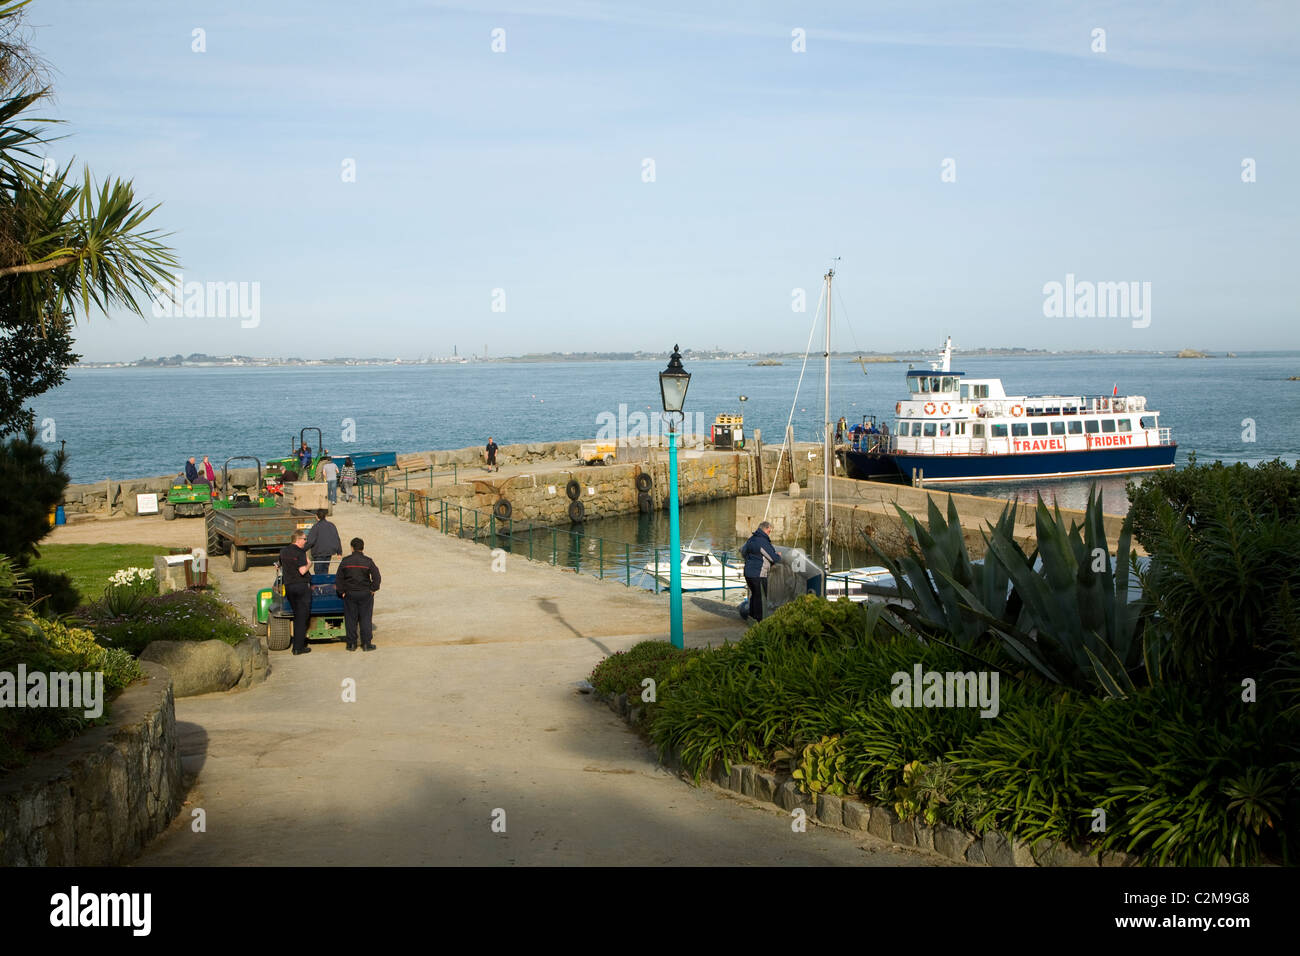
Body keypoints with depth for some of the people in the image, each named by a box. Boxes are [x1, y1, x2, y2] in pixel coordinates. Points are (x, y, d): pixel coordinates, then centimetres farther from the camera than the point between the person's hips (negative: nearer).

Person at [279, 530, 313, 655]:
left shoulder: (283, 551, 9)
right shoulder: (300, 552, -13)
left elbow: (281, 566, 21)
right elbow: (302, 571, -22)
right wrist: (309, 564, -4)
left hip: (288, 586, 7)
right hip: (301, 586, -7)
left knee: (297, 615, 19)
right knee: (302, 617, -1)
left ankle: (297, 644, 23)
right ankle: (298, 647, -2)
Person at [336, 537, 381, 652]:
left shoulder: (345, 561, -1)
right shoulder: (368, 561, -6)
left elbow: (339, 578, 1)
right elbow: (376, 576, -9)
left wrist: (342, 592, 7)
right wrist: (372, 589, 1)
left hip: (349, 594, 1)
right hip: (365, 594, -1)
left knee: (350, 619, 9)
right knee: (365, 619, 5)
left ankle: (351, 643, 11)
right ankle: (366, 643, 6)